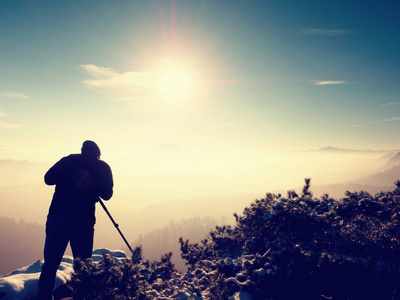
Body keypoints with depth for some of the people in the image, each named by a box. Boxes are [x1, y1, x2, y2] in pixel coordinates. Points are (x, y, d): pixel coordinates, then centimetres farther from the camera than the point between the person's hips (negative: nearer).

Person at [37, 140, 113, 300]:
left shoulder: (68, 160, 12)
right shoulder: (103, 167, 8)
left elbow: (48, 179, 14)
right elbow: (107, 194, 9)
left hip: (57, 216, 2)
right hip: (83, 220, -1)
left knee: (50, 264, 9)